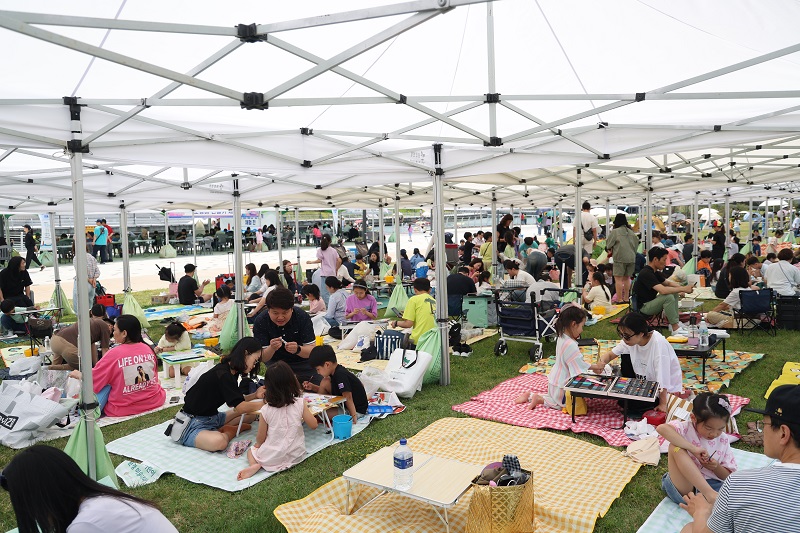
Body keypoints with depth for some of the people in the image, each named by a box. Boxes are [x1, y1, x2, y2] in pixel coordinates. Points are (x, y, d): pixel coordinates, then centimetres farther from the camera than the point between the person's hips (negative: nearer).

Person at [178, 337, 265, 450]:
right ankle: (229, 432, -8)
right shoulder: (222, 374, -24)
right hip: (193, 423, -10)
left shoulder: (231, 372, 5)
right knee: (219, 442, -38)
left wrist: (254, 395, -5)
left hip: (212, 418, 10)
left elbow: (235, 402, 9)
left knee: (250, 415, 10)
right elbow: (239, 407, -23)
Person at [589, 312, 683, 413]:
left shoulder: (658, 344, -33)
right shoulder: (631, 339, -14)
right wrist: (601, 363, -27)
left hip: (667, 389, -6)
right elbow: (610, 354, -5)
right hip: (644, 380, 6)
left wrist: (663, 404, -22)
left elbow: (662, 379, -28)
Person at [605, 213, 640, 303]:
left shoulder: (615, 232, -6)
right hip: (631, 258, 6)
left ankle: (619, 299, -6)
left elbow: (608, 244, -1)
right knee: (627, 278, 14)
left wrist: (610, 250, 18)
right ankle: (626, 298, 19)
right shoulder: (631, 232, 10)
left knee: (618, 278, -3)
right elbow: (636, 242, 15)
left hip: (620, 258, -6)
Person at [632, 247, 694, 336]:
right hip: (643, 307, -10)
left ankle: (675, 322, 4)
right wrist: (683, 289, -25)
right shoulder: (646, 273, -23)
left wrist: (680, 287, -3)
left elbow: (668, 283, 19)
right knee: (668, 297, -27)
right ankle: (675, 329, -20)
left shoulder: (655, 272, 9)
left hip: (651, 301, 10)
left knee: (674, 293, 7)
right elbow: (663, 290, -33)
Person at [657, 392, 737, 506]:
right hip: (684, 487, -3)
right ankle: (710, 494, -36)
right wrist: (693, 448, -32)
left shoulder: (723, 441, 6)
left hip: (712, 485, 3)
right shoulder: (686, 428, -10)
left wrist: (716, 467, -11)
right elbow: (661, 428, -34)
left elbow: (728, 476, 13)